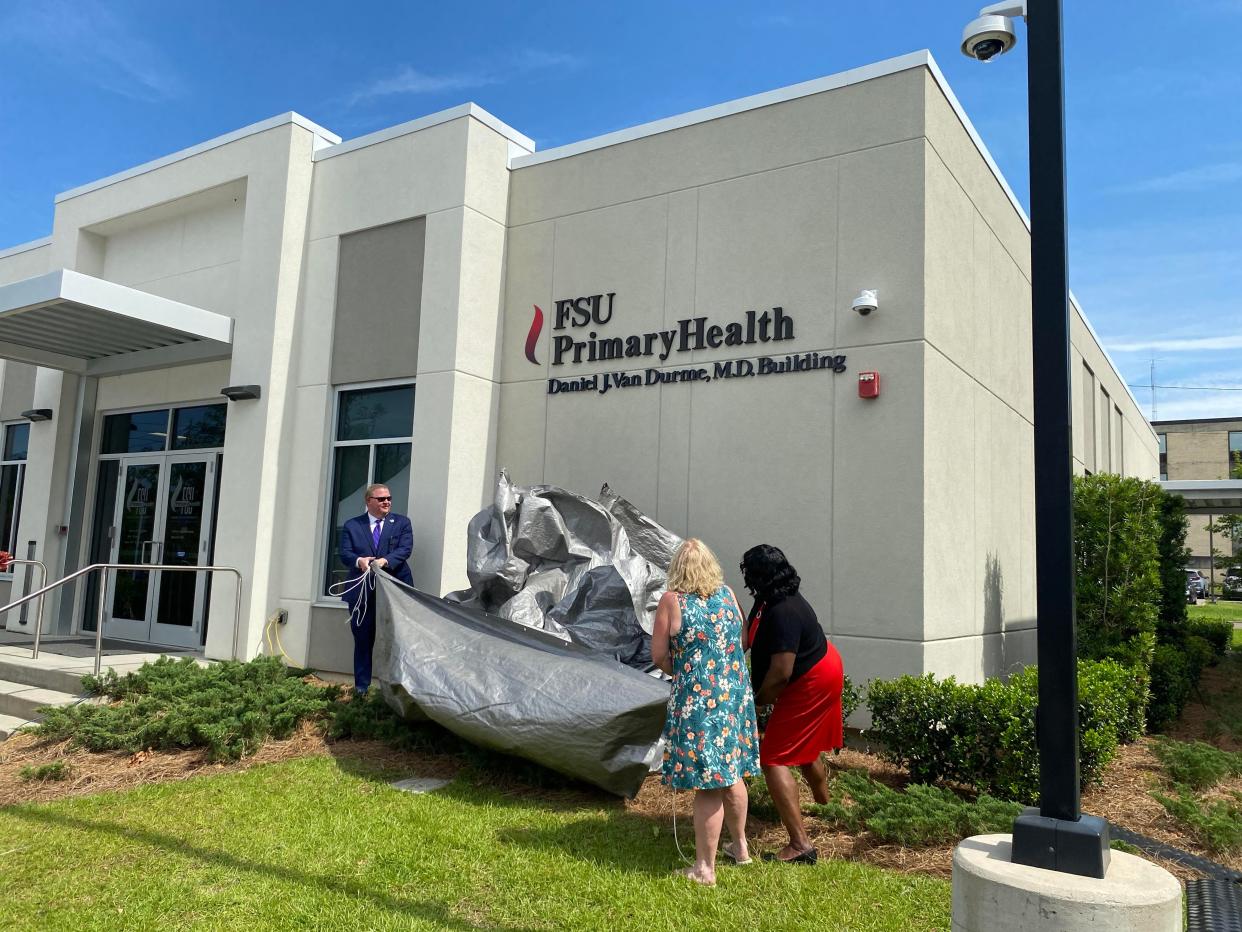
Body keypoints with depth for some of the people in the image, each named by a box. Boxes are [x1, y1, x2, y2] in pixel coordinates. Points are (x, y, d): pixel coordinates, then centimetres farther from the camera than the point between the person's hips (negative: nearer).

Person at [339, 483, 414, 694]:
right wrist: (359, 560, -22)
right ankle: (361, 686, 14)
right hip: (362, 592, 1)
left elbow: (405, 549, -5)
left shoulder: (402, 523, 9)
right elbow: (345, 554, 1)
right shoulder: (352, 525, 11)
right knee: (363, 639, 5)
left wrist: (385, 561, -23)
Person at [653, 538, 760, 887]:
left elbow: (659, 656, -7)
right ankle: (740, 847, 38)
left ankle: (705, 869, 13)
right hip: (736, 696, 6)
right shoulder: (728, 594, 4)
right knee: (732, 774, 22)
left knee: (707, 787, 2)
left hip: (698, 702, -6)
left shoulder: (672, 601, -10)